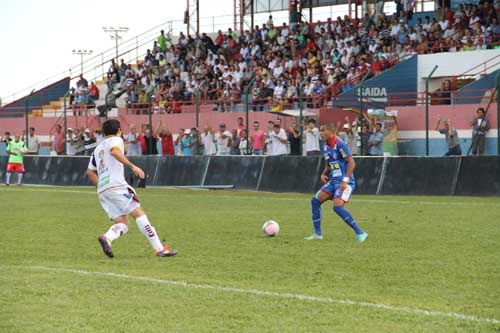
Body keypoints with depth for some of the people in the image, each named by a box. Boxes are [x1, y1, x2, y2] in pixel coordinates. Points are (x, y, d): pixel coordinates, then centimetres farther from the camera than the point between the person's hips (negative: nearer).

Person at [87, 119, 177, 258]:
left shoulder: (98, 149, 27)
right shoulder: (116, 140, 6)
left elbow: (90, 172, 28)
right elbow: (115, 152, -17)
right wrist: (132, 166, -22)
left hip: (102, 191, 7)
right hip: (116, 185, -7)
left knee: (122, 224, 4)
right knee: (139, 214, -6)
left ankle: (107, 237, -26)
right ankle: (159, 249, -12)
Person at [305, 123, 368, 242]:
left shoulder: (339, 144, -14)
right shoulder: (326, 147, 12)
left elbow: (351, 163, -17)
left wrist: (345, 180, -23)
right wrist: (324, 174, 3)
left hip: (345, 182, -9)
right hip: (333, 181, 9)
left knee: (337, 207, -24)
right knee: (315, 201, 3)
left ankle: (360, 233, -17)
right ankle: (317, 234, 10)